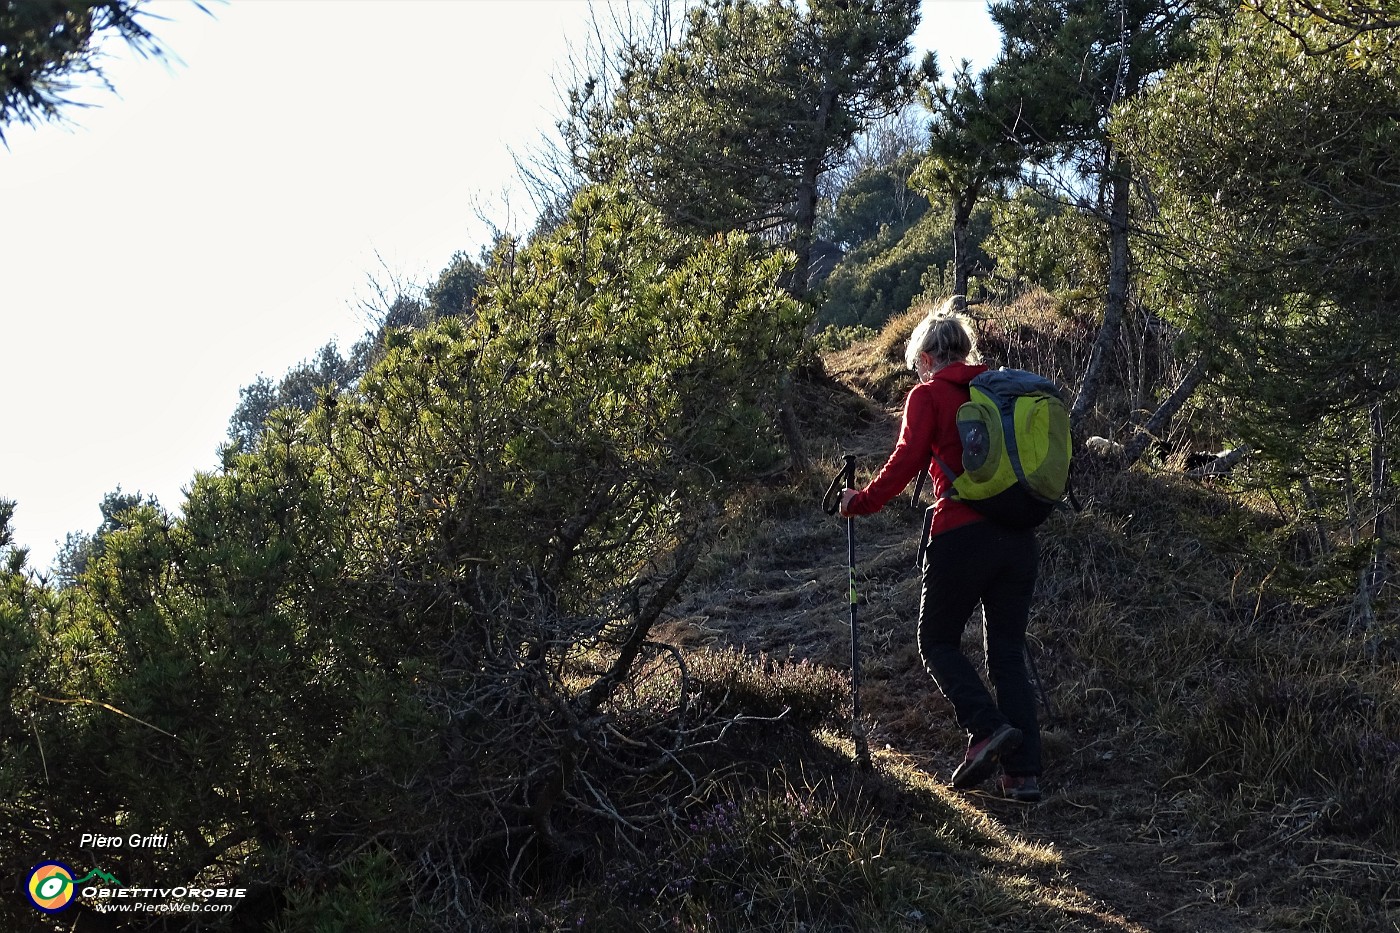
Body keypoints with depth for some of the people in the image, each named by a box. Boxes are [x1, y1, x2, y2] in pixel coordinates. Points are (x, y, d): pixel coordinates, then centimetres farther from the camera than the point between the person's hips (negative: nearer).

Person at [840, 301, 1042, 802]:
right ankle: (1024, 773, 4)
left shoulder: (928, 395, 1)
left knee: (938, 642, 11)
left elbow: (906, 460, -8)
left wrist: (860, 501, 3)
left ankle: (987, 727, -10)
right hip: (1019, 536, 5)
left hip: (962, 535, -5)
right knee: (1009, 654, 9)